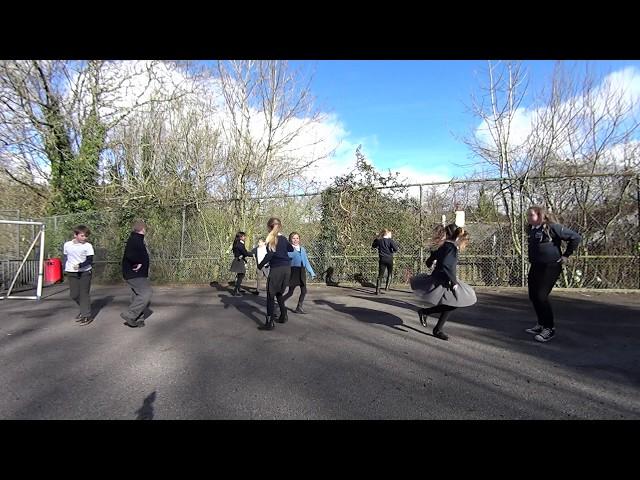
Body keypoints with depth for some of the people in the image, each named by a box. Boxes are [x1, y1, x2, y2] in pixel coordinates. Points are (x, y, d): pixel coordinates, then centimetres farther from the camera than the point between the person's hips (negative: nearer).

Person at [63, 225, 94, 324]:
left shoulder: (88, 246, -9)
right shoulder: (67, 245, 2)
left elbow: (90, 260, -13)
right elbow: (65, 257, 15)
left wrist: (80, 265, -28)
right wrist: (65, 269, 16)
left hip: (85, 272, -3)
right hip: (71, 272, 3)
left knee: (84, 294, -2)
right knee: (74, 295, 6)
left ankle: (86, 315, 6)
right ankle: (84, 309, 30)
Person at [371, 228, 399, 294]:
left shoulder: (379, 241, 2)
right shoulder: (390, 240, -7)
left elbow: (373, 246, 18)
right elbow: (395, 249, -16)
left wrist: (377, 238, 18)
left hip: (381, 259, 2)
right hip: (389, 259, -2)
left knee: (380, 275, 3)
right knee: (389, 273, 19)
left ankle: (377, 290, -5)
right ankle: (387, 286, 9)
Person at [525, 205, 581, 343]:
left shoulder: (552, 227, -13)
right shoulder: (531, 229, 9)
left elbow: (576, 237, -11)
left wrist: (566, 255, -9)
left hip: (550, 267, -8)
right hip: (535, 266, 8)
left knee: (541, 296, -11)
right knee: (533, 296, 9)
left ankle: (550, 328, 4)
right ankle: (541, 324, 23)